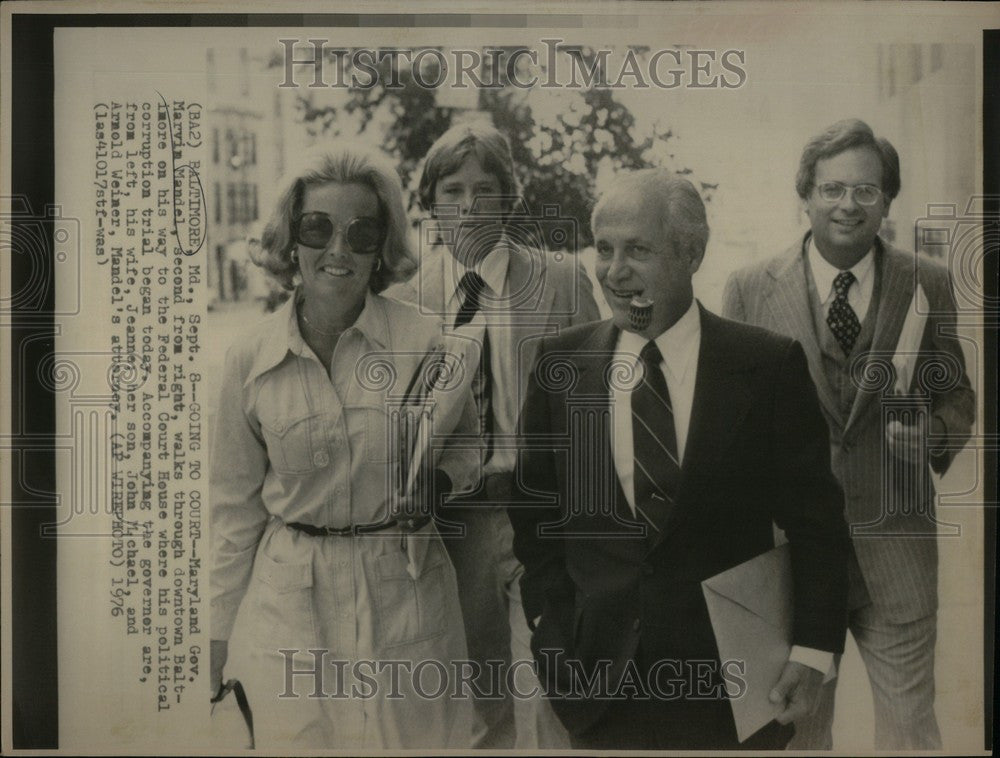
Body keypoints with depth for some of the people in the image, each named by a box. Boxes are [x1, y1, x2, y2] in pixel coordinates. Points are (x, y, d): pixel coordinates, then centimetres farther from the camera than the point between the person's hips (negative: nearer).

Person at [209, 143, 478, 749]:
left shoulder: (425, 340, -9)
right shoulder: (250, 361, -4)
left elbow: (466, 447, 8)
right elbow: (237, 505, 5)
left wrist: (438, 481, -14)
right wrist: (216, 629, 8)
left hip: (405, 591, -1)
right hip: (292, 601, 1)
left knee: (416, 733, 9)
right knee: (296, 734, 10)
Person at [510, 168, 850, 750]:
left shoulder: (769, 366, -8)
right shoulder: (561, 363, -1)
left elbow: (814, 518, -4)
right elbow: (536, 506, 6)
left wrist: (814, 651, -8)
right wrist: (552, 628, 1)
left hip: (731, 678, -1)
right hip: (599, 675, 2)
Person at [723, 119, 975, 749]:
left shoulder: (929, 285, 2)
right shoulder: (751, 289, -1)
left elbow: (957, 395, 10)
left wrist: (934, 432, -12)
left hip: (895, 539, 1)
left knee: (911, 725, 10)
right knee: (798, 724, 16)